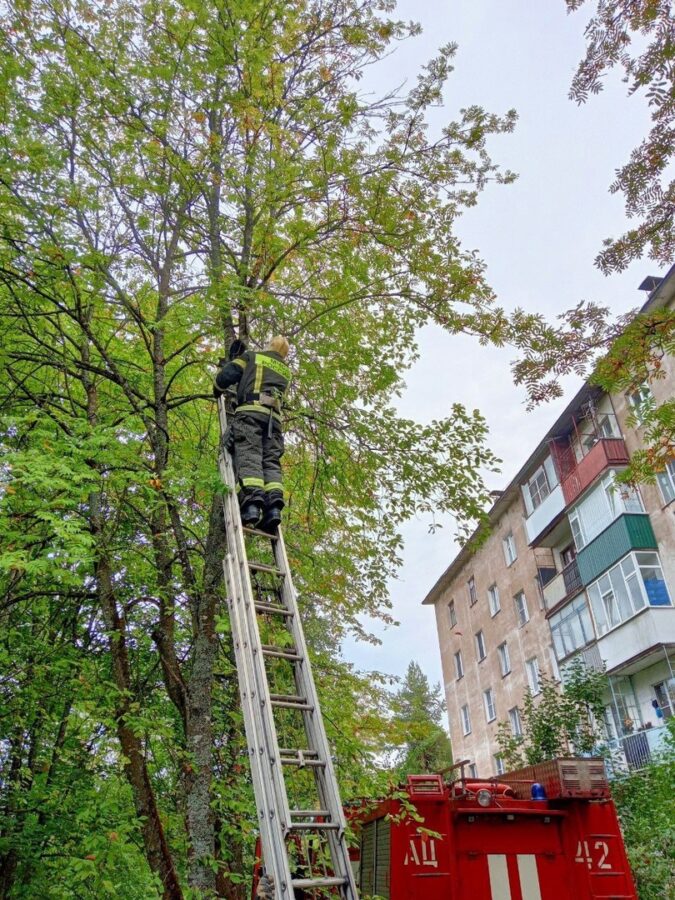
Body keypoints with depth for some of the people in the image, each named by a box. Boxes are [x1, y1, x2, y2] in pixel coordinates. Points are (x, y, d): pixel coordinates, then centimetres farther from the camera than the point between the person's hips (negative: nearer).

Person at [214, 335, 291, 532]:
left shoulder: (252, 356, 20)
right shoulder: (285, 371, 31)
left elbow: (226, 374, 12)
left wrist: (218, 390, 31)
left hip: (251, 410, -3)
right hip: (274, 416, 4)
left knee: (248, 455, -17)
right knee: (271, 460, -6)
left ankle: (252, 501, -39)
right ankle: (274, 505, -29)